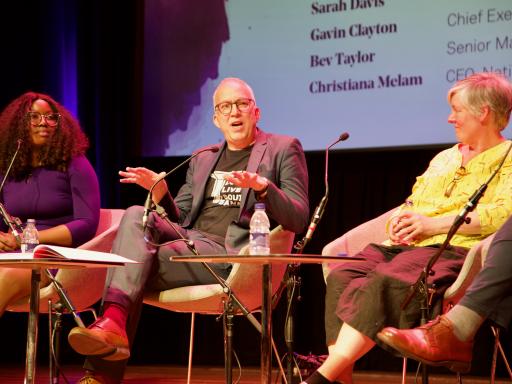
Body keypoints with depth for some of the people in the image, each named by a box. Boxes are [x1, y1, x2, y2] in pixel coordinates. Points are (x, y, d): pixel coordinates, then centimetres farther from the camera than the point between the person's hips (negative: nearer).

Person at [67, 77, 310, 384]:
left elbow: (299, 219, -4)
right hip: (190, 241, 5)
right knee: (136, 216, -25)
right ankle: (113, 322, -40)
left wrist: (263, 187, -23)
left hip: (234, 255, -5)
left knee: (137, 267, -24)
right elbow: (178, 220, 23)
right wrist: (161, 192, 1)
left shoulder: (284, 149, 8)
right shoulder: (202, 160, 25)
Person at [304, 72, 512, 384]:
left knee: (384, 283, -34)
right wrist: (400, 221, 4)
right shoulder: (444, 158, 30)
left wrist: (433, 224, -14)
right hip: (405, 246, 7)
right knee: (342, 277, -22)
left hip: (453, 249, -7)